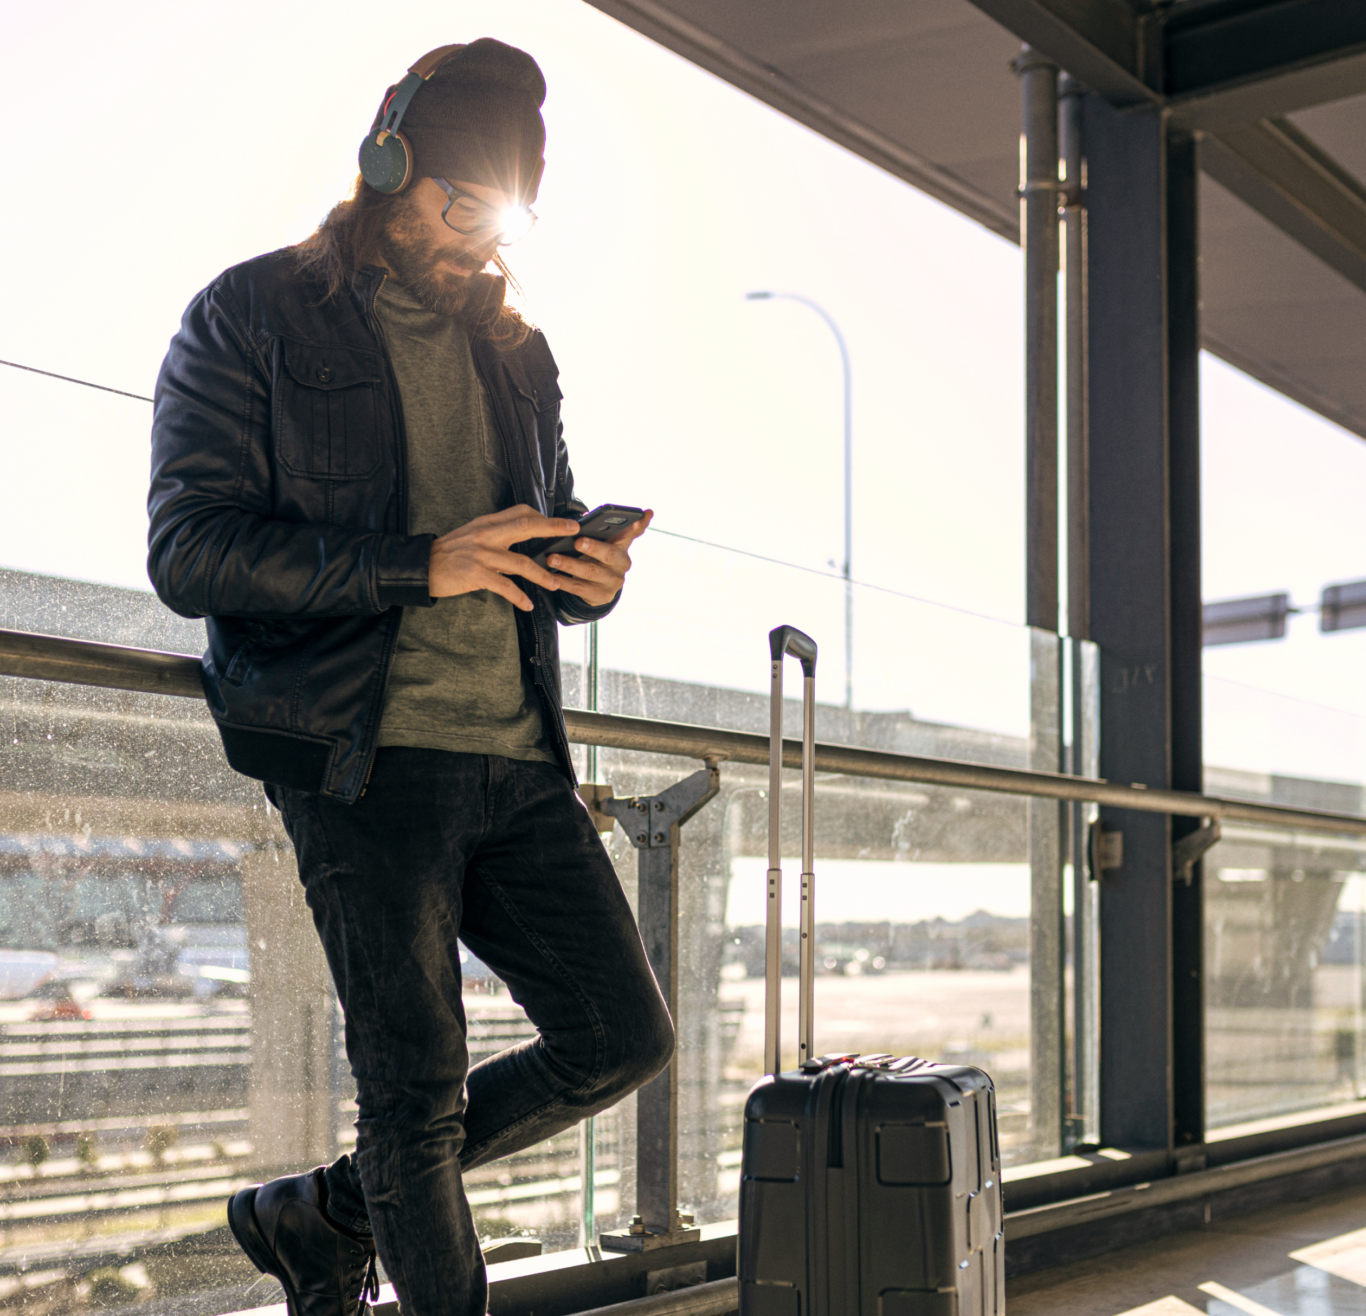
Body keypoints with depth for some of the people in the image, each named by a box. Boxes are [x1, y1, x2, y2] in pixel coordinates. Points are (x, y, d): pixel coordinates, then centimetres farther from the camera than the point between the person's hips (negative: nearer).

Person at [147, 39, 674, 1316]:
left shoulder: (513, 350, 19)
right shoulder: (251, 321, 1)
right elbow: (189, 550, -9)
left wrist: (591, 577, 0)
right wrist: (420, 564, -20)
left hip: (518, 756, 7)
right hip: (366, 755, -6)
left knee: (623, 1036, 5)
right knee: (416, 1086, -3)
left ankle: (320, 1211, 21)